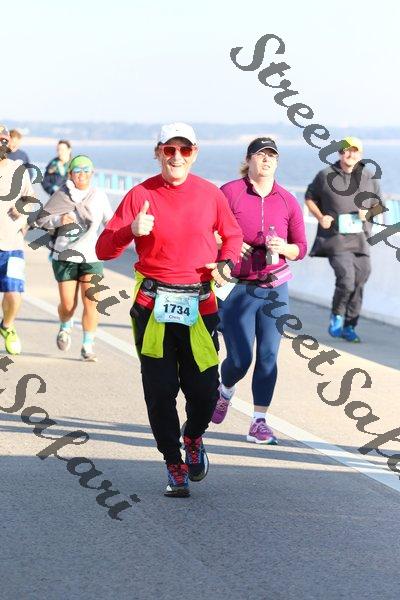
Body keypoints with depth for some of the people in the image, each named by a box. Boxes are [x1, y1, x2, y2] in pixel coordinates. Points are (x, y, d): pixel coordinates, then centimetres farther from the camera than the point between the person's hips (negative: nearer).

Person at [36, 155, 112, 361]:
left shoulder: (99, 196, 5)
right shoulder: (61, 195, 2)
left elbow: (110, 221, 15)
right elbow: (41, 219, 5)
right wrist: (59, 219, -13)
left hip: (91, 257, 0)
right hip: (65, 256, 0)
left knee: (90, 303, -10)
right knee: (68, 304, 2)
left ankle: (88, 346, 1)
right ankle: (65, 328, 36)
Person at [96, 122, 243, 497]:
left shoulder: (210, 194, 3)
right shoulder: (141, 195, -1)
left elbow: (232, 236, 18)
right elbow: (104, 249, -3)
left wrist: (226, 263, -2)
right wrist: (131, 231, -23)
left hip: (199, 304, 1)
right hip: (153, 305, 0)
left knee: (204, 390, -3)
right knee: (160, 391, 2)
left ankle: (193, 438, 32)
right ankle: (174, 465, 21)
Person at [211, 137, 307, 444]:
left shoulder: (287, 201, 4)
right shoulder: (230, 193, -6)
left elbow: (301, 247, 8)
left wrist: (282, 247, -12)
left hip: (275, 288, 3)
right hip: (238, 288, -3)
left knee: (268, 356, -1)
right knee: (240, 359, -1)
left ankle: (259, 422, 8)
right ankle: (225, 393, 33)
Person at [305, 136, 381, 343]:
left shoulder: (369, 178, 8)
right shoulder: (326, 176, 1)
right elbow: (309, 198, 12)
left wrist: (368, 212, -6)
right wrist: (320, 217, -4)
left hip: (360, 239, 4)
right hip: (335, 238, -4)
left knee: (358, 284, 5)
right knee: (346, 279, -19)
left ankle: (349, 327, 19)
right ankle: (336, 316, 6)